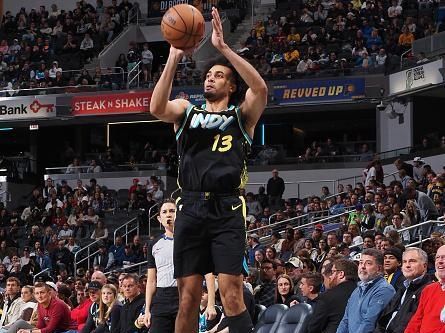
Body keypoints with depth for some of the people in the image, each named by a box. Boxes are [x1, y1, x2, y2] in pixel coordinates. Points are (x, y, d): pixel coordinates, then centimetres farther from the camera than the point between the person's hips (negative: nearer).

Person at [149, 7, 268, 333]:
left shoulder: (241, 116, 11)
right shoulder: (186, 110, 17)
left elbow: (260, 88, -10)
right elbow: (157, 108, -5)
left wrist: (223, 47, -13)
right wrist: (174, 58, -12)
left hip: (226, 208, -2)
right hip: (191, 207, 2)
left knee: (231, 293, -12)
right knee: (188, 297, 2)